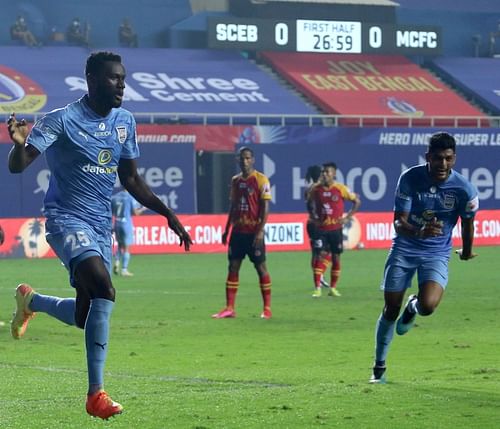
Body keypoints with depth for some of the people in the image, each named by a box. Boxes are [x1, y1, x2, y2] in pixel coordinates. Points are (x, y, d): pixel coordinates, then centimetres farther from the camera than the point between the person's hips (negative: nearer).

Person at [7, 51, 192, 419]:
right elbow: (18, 166, -15)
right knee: (104, 289, -29)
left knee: (84, 316, 3)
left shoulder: (125, 122, 9)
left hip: (101, 226, 7)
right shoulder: (62, 120, -10)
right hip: (67, 220, -7)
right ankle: (96, 395, -24)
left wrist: (167, 213, 15)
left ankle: (30, 300, 37)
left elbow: (130, 178, 21)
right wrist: (20, 145, -38)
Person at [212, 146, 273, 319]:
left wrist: (260, 232, -18)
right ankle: (229, 308, 5)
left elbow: (265, 208, -11)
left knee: (261, 267, -1)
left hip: (254, 232, -6)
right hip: (238, 231, 6)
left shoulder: (261, 180, -8)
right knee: (233, 267, 3)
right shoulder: (235, 180, 11)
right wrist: (227, 230, 13)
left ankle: (267, 309, 5)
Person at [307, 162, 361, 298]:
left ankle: (333, 288, 16)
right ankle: (317, 288, -10)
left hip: (336, 229, 0)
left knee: (336, 257, 5)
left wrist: (347, 218, -5)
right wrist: (313, 218, 3)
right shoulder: (316, 189, -1)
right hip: (321, 228, 0)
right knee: (319, 255, -9)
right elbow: (310, 204, 17)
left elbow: (357, 201, 2)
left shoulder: (341, 189, -7)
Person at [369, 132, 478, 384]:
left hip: (436, 254, -1)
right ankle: (379, 368, 21)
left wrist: (466, 252, 20)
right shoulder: (409, 179, -16)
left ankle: (413, 307, 16)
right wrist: (420, 231, -39)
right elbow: (398, 223, -18)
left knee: (427, 305, -25)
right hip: (404, 249, 1)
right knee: (390, 310, 1)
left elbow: (468, 223, 4)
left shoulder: (464, 189, -16)